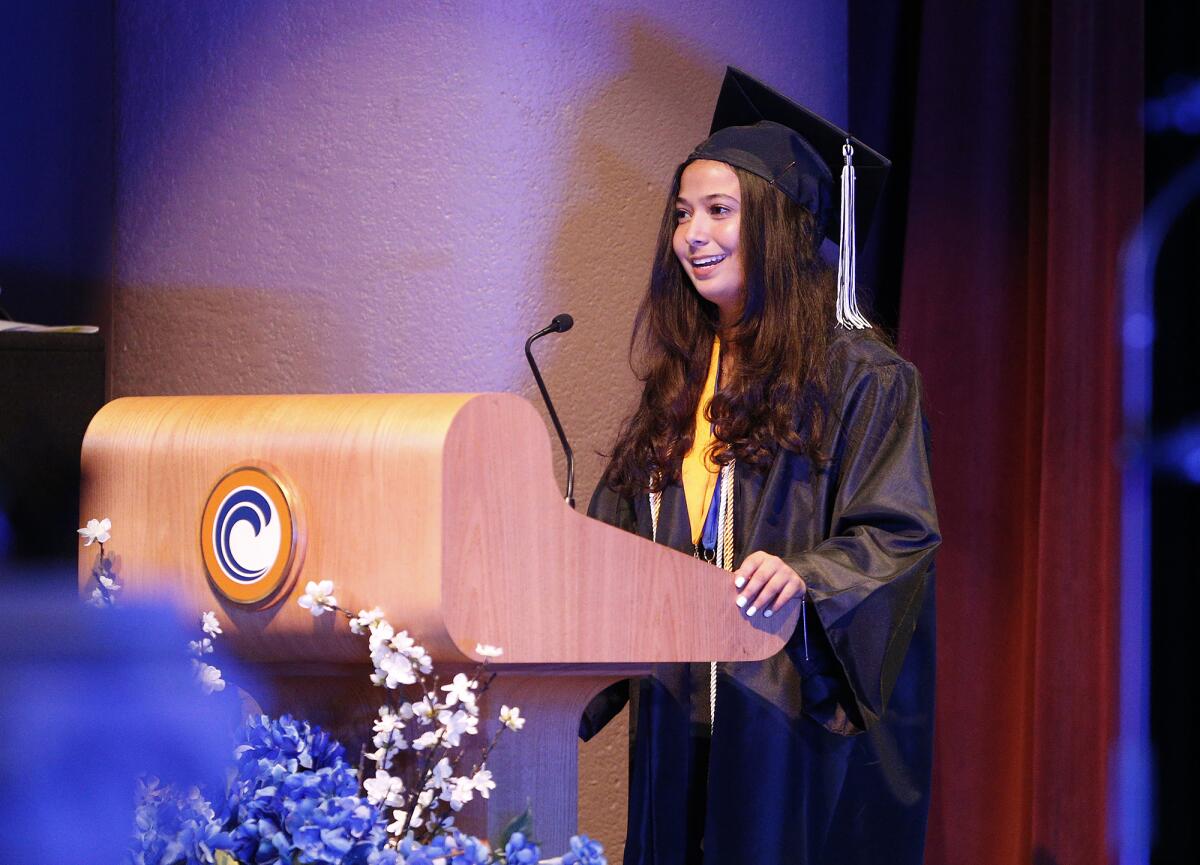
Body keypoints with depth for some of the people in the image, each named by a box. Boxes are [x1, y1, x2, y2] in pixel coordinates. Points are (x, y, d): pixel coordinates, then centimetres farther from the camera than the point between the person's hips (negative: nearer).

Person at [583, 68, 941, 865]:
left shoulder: (860, 378, -4)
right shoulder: (679, 381, 15)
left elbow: (900, 538, -12)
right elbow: (617, 541, 21)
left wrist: (803, 577, -30)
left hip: (796, 718, -6)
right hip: (678, 717, 6)